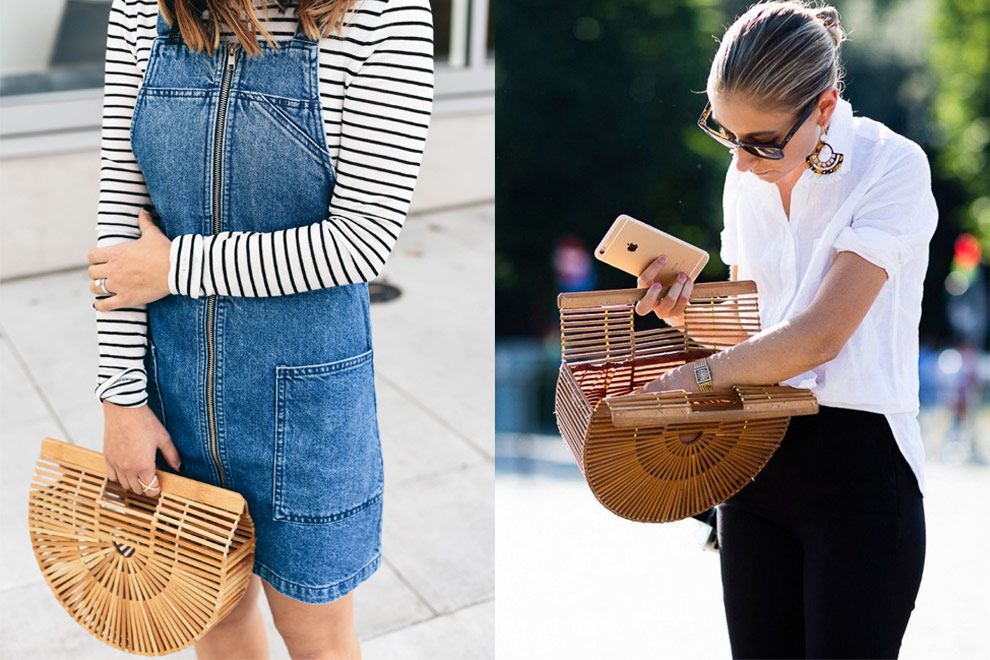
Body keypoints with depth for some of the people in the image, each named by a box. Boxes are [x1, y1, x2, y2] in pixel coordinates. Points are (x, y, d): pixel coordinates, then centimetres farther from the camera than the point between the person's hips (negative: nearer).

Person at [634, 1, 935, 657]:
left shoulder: (893, 167, -12)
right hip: (756, 457, 6)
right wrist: (690, 303, -1)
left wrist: (697, 375, -11)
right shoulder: (748, 175, 8)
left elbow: (818, 336, -20)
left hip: (859, 463, -5)